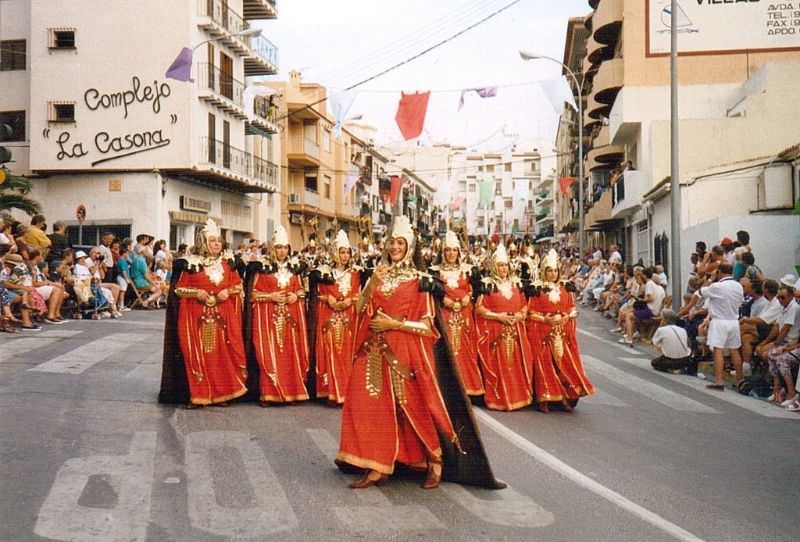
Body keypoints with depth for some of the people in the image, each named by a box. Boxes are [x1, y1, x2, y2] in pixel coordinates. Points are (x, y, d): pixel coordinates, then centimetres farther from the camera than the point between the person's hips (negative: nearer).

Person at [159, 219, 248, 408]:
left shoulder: (227, 263, 8)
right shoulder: (191, 264, 0)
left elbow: (238, 285, 12)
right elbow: (178, 288, 2)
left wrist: (227, 292, -7)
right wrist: (196, 293, -14)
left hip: (223, 317, 3)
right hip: (196, 317, -2)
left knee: (221, 354, 4)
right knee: (198, 354, -2)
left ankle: (220, 394, 13)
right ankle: (197, 395, 7)